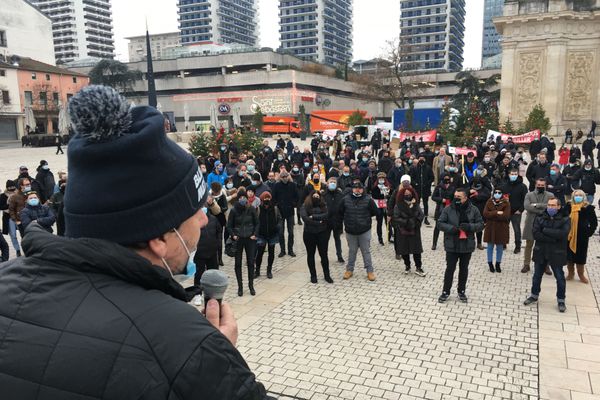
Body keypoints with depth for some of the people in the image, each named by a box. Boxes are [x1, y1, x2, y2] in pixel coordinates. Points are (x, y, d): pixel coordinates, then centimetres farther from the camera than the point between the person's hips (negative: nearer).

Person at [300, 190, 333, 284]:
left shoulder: (324, 205, 2)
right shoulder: (305, 206, -3)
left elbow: (326, 215, -15)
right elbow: (305, 218, -18)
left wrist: (313, 216, -19)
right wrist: (319, 222, -18)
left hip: (322, 233, 1)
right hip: (309, 234, 0)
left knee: (324, 254, 6)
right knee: (310, 255, 10)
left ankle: (327, 275, 18)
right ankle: (313, 275, 22)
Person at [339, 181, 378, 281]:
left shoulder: (368, 199, -10)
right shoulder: (346, 199, -6)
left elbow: (375, 212, 1)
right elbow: (341, 212, 8)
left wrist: (365, 217, 6)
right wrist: (347, 220, 7)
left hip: (365, 231, -1)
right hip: (350, 231, 2)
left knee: (366, 251, 8)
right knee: (352, 251, 15)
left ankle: (370, 271, 19)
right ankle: (349, 270, 28)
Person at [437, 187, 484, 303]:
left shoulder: (473, 210, -3)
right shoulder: (448, 209, -7)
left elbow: (481, 224, 0)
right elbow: (440, 223, -4)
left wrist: (469, 226, -19)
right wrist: (451, 228, -21)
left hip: (467, 245, 2)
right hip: (452, 245, -1)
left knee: (464, 269, 14)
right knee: (450, 268, 4)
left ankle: (462, 291, 29)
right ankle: (446, 291, 17)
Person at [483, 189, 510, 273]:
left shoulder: (506, 203, -5)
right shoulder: (489, 202, 2)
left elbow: (506, 216, -17)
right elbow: (485, 213, -10)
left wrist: (492, 215, -15)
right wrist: (497, 213, -20)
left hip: (501, 229, -1)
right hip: (490, 228, 1)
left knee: (500, 247, 9)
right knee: (490, 246, 9)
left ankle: (498, 264, 23)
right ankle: (490, 263, 23)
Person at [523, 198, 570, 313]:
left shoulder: (564, 219, -6)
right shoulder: (539, 218, -2)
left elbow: (563, 234, -23)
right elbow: (536, 234, -14)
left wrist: (545, 230, -18)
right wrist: (553, 239, -20)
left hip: (556, 254, -2)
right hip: (541, 253, 2)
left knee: (560, 278, 8)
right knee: (537, 276, 15)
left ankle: (561, 300, 24)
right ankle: (534, 295, 33)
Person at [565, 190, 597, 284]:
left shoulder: (588, 208, -5)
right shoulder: (569, 206, -2)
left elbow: (594, 222, 1)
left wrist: (589, 233, -5)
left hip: (582, 236, -1)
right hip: (569, 235, 2)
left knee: (580, 255, 6)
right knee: (569, 255, 10)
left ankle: (581, 274, 24)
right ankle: (570, 273, 26)